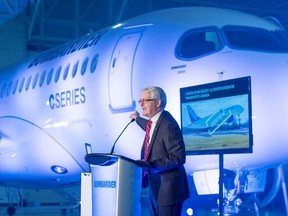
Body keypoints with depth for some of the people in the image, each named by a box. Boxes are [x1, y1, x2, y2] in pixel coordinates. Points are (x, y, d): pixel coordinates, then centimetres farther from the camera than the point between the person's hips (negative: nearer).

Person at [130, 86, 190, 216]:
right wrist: (137, 119, 47)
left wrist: (150, 164, -25)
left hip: (168, 188, -9)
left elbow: (178, 158, -24)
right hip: (155, 186, 9)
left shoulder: (168, 125, -22)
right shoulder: (154, 121, 6)